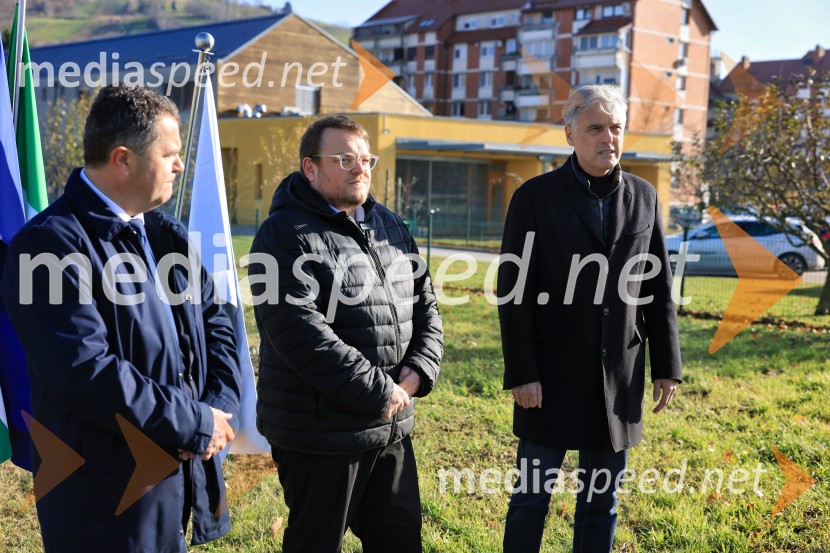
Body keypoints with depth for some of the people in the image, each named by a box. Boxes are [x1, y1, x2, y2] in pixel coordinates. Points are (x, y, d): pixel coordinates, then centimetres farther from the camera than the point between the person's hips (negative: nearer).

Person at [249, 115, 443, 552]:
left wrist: (419, 370, -2)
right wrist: (377, 393, -20)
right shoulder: (286, 236, -12)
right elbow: (302, 333, -23)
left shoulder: (390, 226, 13)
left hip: (393, 426, 7)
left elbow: (424, 305, 17)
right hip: (322, 433, -7)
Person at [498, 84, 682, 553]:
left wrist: (666, 366, 6)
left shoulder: (644, 197, 6)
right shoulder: (535, 197, -5)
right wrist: (521, 373, -11)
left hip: (619, 382, 3)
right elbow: (514, 294, -7)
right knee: (532, 497, 7)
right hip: (551, 381, -3)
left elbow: (659, 291, 9)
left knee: (602, 501, 13)